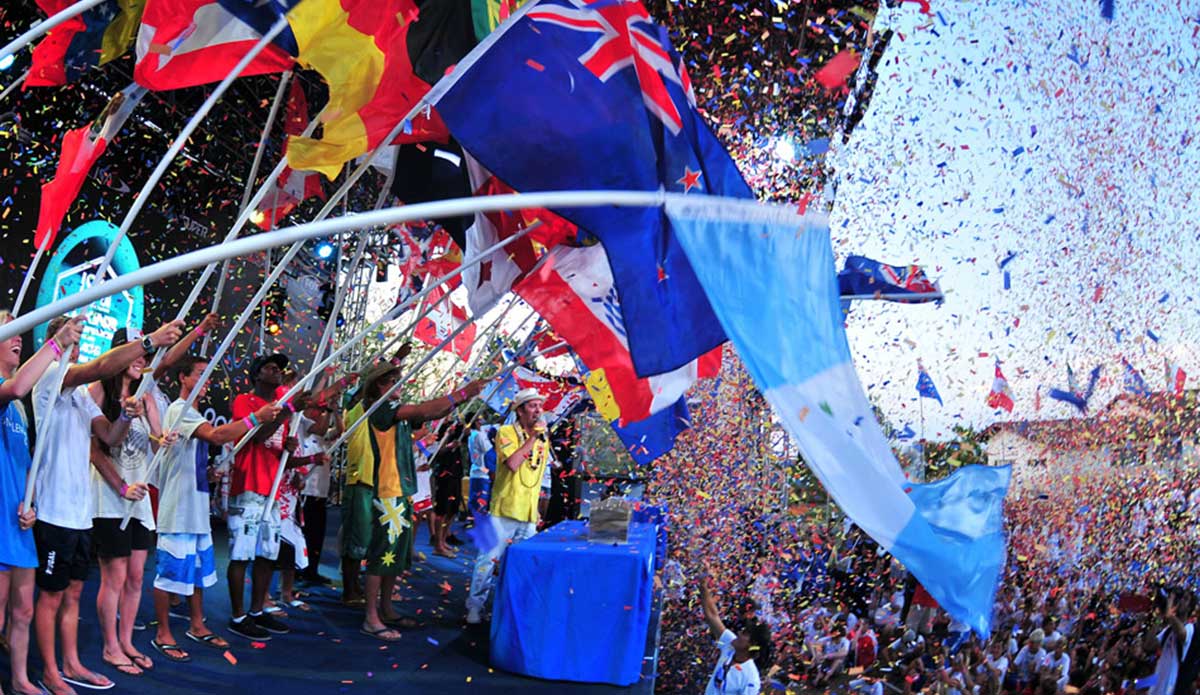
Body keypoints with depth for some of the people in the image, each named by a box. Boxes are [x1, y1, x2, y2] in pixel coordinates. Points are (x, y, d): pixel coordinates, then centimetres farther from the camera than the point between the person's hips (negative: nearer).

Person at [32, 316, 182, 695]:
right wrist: (150, 341, -31)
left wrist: (126, 415, -11)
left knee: (73, 590, 15)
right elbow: (101, 367, -28)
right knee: (52, 594, 1)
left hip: (81, 509, 8)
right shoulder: (50, 378, -10)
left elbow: (110, 436, 9)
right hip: (55, 508, -8)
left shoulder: (82, 393, 17)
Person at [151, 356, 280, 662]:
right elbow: (215, 435, -29)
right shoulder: (180, 410, -14)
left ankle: (197, 627, 25)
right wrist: (256, 418, -30)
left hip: (197, 507, 10)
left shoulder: (192, 413, 19)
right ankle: (163, 635, 3)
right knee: (172, 570, -4)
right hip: (178, 508, -10)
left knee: (200, 568, 15)